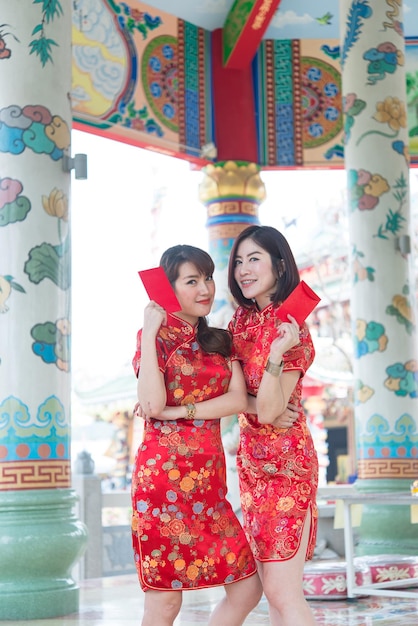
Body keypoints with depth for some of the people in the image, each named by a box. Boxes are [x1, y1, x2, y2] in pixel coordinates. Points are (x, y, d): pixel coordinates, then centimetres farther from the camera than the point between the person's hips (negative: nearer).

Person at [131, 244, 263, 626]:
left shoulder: (220, 341, 15)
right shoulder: (157, 335, 0)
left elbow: (238, 400, -1)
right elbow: (153, 405, -15)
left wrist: (180, 411, -12)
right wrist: (149, 334, -14)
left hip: (209, 479, 6)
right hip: (166, 474, -6)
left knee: (248, 588, 4)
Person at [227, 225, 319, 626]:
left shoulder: (291, 329, -14)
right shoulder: (242, 318, 8)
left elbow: (268, 410, -20)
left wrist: (277, 353, -32)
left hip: (286, 462, -8)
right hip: (252, 461, 8)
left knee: (282, 591, -9)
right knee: (269, 587, 10)